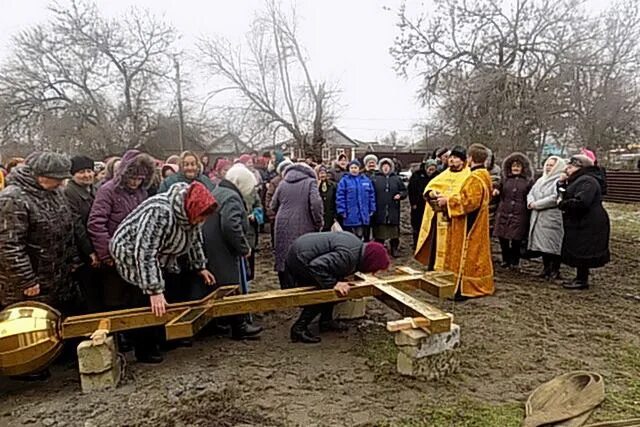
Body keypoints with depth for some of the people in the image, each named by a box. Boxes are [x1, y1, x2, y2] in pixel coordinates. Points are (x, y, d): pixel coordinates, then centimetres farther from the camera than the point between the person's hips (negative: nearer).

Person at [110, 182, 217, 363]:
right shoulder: (160, 212, -37)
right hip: (131, 254, -8)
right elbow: (144, 252, -39)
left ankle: (164, 340, 21)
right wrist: (154, 291, -39)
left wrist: (200, 266, 9)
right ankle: (144, 351, 11)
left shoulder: (189, 211, -11)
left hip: (158, 257, 8)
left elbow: (194, 239, 7)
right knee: (144, 303, -4)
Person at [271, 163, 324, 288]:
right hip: (304, 229, -3)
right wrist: (318, 223, -5)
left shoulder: (282, 183, 12)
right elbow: (316, 203, -15)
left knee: (284, 261, 12)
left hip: (283, 228, 4)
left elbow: (273, 206, 15)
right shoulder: (310, 182, 0)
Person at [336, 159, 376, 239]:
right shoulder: (344, 181, -2)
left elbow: (371, 196, 12)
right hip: (349, 216, -3)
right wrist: (342, 211, -13)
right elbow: (340, 197, -7)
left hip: (363, 216, 3)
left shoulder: (366, 180, 10)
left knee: (360, 236, 13)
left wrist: (372, 210, 8)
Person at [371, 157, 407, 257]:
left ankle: (394, 249, 21)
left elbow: (404, 190, 16)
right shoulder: (375, 178, 3)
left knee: (394, 231, 8)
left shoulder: (396, 178, 10)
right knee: (380, 231, 4)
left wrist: (400, 195, -5)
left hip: (393, 210, 2)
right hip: (379, 211, -2)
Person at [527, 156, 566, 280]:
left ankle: (555, 270, 7)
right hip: (538, 218, 8)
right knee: (542, 243, 11)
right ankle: (546, 268, 22)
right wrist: (531, 202, -9)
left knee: (552, 244, -4)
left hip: (553, 218, -8)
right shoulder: (541, 180, 18)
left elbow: (555, 198, -20)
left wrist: (536, 204, -14)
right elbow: (531, 193, 13)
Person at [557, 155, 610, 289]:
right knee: (578, 252, 16)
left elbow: (581, 202, -31)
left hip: (588, 225, -10)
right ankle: (580, 277, 26)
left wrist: (562, 204, -17)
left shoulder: (587, 181, -19)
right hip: (580, 224, 10)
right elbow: (566, 196, 18)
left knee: (582, 252, -2)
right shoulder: (578, 180, 16)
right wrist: (561, 184, 2)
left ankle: (582, 281, 7)